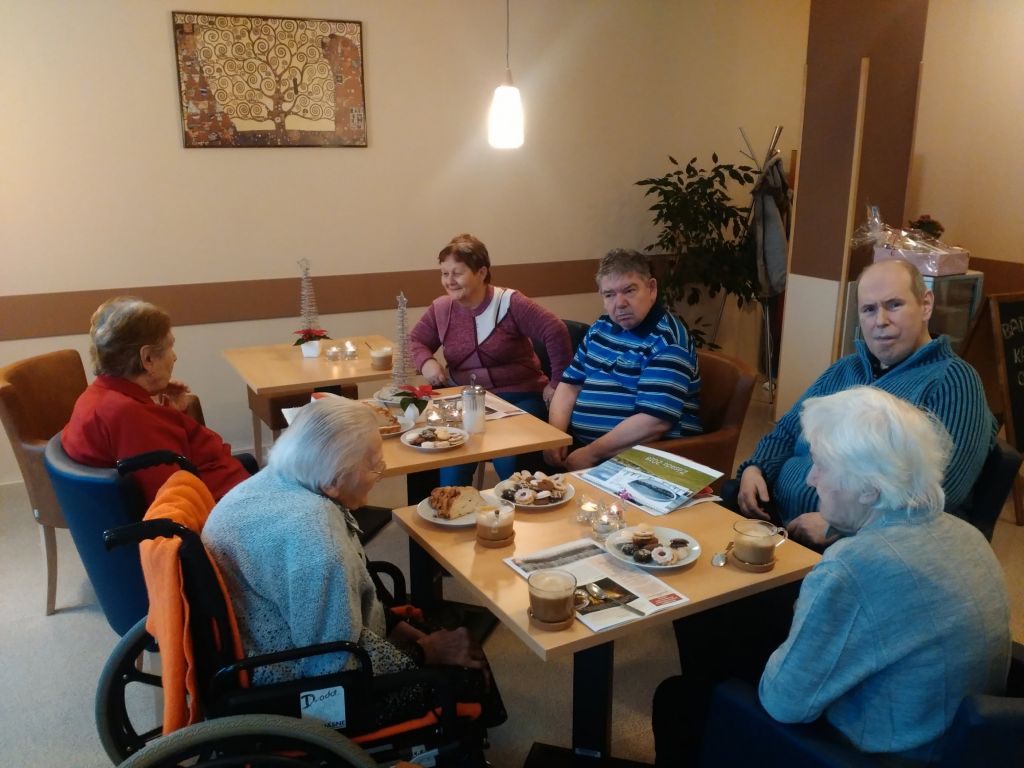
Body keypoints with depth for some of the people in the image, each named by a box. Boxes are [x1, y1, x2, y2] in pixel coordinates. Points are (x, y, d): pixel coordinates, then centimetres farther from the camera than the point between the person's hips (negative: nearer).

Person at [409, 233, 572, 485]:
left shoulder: (509, 303, -9)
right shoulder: (440, 309, 6)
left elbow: (556, 332, -12)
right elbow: (415, 340, 18)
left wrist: (558, 383, -10)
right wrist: (426, 362, -6)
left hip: (519, 398, -3)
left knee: (508, 457, -29)